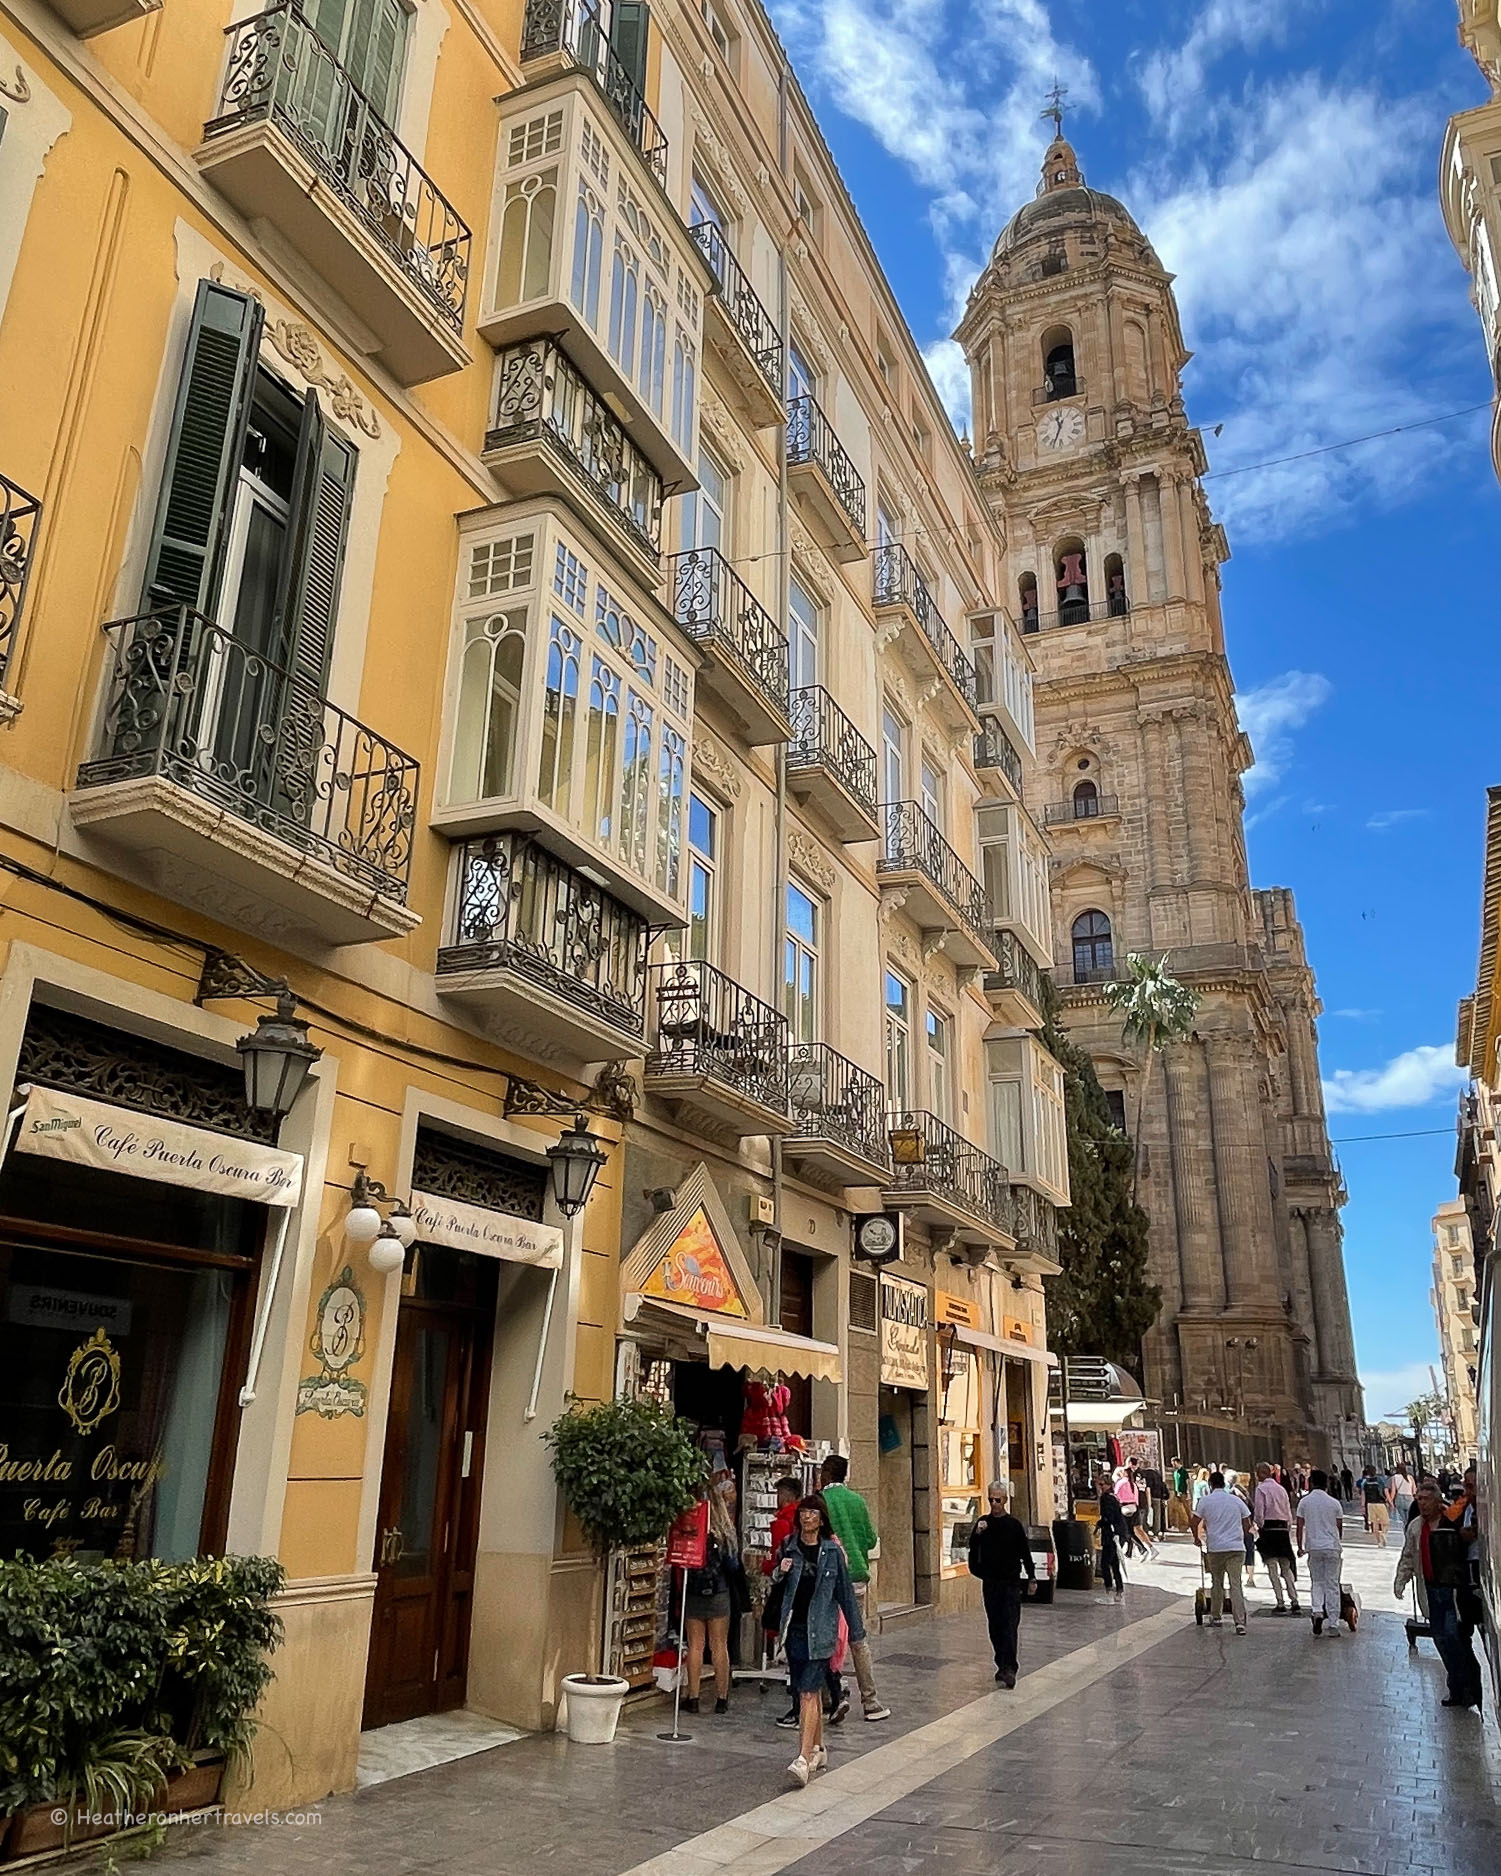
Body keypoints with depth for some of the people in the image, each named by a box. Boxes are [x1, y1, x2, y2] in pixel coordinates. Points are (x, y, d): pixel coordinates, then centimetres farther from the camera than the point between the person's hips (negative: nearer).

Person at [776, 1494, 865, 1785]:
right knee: (808, 1691, 14)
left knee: (808, 1691, -11)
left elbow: (845, 1591, 4)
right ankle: (818, 1748, 30)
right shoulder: (788, 1547, 5)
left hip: (820, 1630, -4)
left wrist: (856, 1631, 10)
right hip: (794, 1628, 4)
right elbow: (776, 1589, 15)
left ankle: (804, 1759, -14)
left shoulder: (832, 1551, -3)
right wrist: (780, 1572, -7)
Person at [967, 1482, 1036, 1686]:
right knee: (994, 1626, 8)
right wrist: (977, 1533, -23)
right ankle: (1002, 1665, 19)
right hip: (990, 1581, 3)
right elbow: (973, 1548, -5)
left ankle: (1009, 1668, -11)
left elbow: (1025, 1552, 4)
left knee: (1009, 1626, -9)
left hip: (1010, 1582, -3)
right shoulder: (982, 1522, 4)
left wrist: (1032, 1578, 3)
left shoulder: (1014, 1524, -2)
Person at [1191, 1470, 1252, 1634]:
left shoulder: (1205, 1500, 1)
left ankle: (1216, 1617, 22)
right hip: (1236, 1547, 1)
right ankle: (1240, 1622, -11)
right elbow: (1247, 1525, 10)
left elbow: (1195, 1522, 1)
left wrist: (1197, 1538, 18)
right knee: (1236, 1584, -2)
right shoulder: (1237, 1500, 8)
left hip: (1215, 1548, -1)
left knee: (1216, 1583, 14)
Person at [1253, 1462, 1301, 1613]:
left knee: (1272, 1569, 0)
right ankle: (1294, 1602, 3)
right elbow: (1289, 1513, 13)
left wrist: (1260, 1527, 0)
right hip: (1283, 1529, 5)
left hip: (1268, 1529, -5)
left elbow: (1259, 1512, -13)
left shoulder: (1261, 1489, -6)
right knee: (1286, 1568, 11)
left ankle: (1280, 1603, -2)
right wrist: (1289, 1533, 18)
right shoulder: (1282, 1489, 12)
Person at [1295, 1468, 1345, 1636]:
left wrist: (1300, 1546, 10)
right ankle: (1333, 1625, 5)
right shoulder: (1334, 1503, 0)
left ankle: (1317, 1610, -9)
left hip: (1313, 1547, 0)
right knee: (1332, 1585, 5)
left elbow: (1300, 1526, 0)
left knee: (1316, 1582, 14)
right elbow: (1339, 1527, 7)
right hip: (1332, 1546, 0)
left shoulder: (1304, 1502, 0)